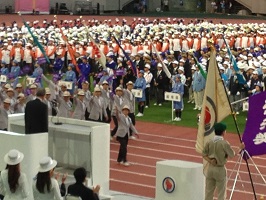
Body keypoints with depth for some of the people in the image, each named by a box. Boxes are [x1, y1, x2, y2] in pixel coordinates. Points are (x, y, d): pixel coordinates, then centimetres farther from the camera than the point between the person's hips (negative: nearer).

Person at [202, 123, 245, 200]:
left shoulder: (209, 142, -1)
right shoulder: (224, 143, -16)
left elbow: (204, 154, 1)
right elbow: (233, 155, -8)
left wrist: (210, 161, -7)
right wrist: (240, 148, 6)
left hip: (210, 168, 5)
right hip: (220, 169, -5)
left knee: (208, 192, 13)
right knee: (221, 193, 5)